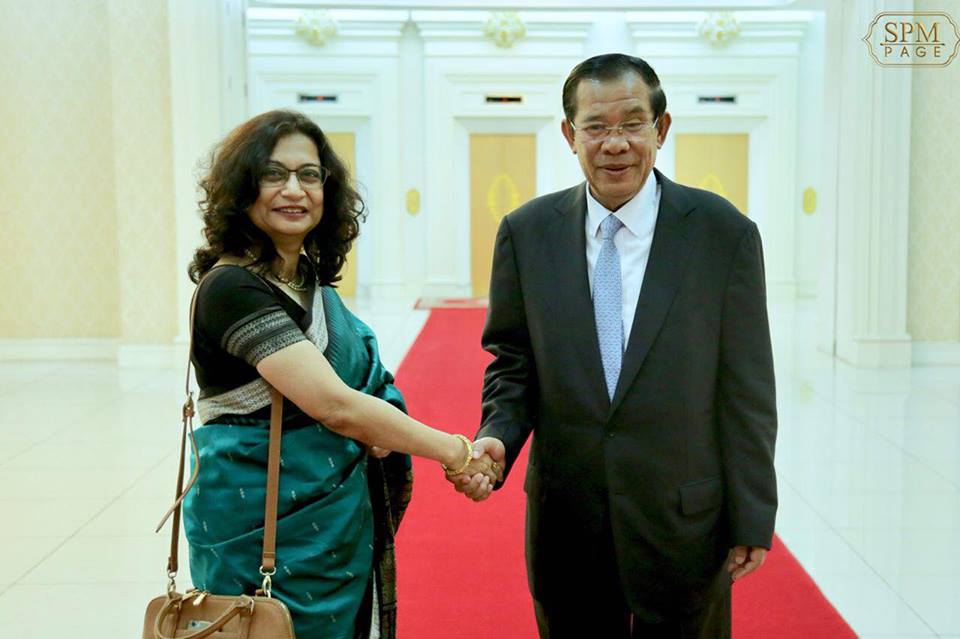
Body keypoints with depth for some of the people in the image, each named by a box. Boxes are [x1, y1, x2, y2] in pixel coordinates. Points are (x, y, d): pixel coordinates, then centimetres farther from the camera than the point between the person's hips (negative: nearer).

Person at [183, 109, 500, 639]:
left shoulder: (312, 279, 7)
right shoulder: (232, 288, -19)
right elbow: (334, 405, -26)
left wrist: (376, 431, -5)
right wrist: (454, 450, -18)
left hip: (337, 524, 8)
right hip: (269, 533, -8)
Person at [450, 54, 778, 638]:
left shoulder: (725, 233, -7)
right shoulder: (526, 233, -1)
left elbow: (747, 393, -5)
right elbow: (513, 364, 6)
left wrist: (751, 523, -3)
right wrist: (497, 438, -14)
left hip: (684, 524, -1)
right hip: (566, 522, 2)